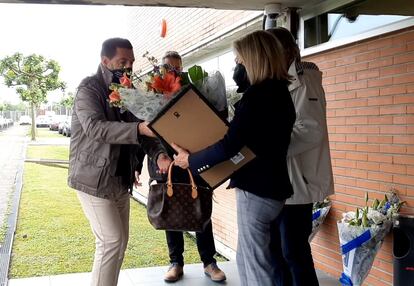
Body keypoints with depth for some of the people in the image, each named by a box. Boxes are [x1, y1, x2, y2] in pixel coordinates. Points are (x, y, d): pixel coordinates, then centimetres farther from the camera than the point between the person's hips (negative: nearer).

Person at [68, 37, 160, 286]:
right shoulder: (89, 88, -11)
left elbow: (138, 129, 10)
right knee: (111, 241, -9)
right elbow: (95, 127, -29)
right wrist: (139, 128, -41)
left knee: (120, 241, 11)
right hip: (94, 178, -7)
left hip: (121, 178, 7)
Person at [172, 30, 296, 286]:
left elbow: (230, 146, -23)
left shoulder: (256, 94, -18)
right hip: (274, 185, 10)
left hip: (256, 188, -9)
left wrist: (191, 160, -11)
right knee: (248, 259, 20)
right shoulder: (282, 92, 10)